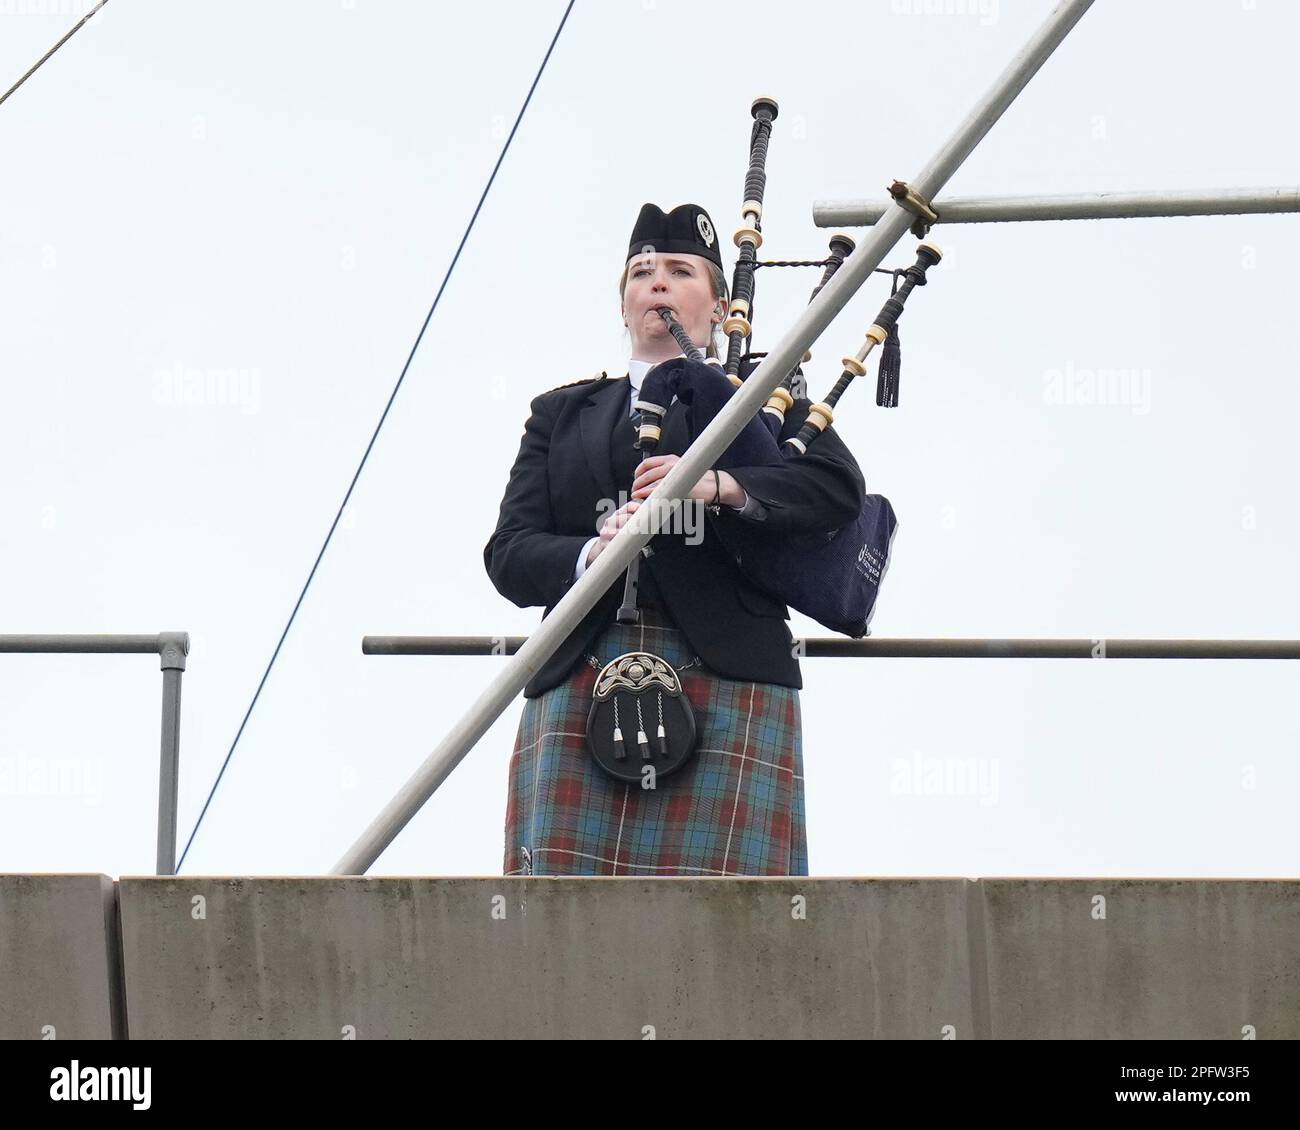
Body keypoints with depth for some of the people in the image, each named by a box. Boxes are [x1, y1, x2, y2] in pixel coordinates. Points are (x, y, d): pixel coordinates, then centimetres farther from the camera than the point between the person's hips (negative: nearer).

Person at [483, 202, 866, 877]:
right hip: (579, 685, 2)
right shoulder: (562, 415, 24)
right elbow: (509, 554, 12)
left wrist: (722, 486, -17)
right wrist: (593, 554, -11)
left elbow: (840, 487, 0)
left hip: (725, 676, -2)